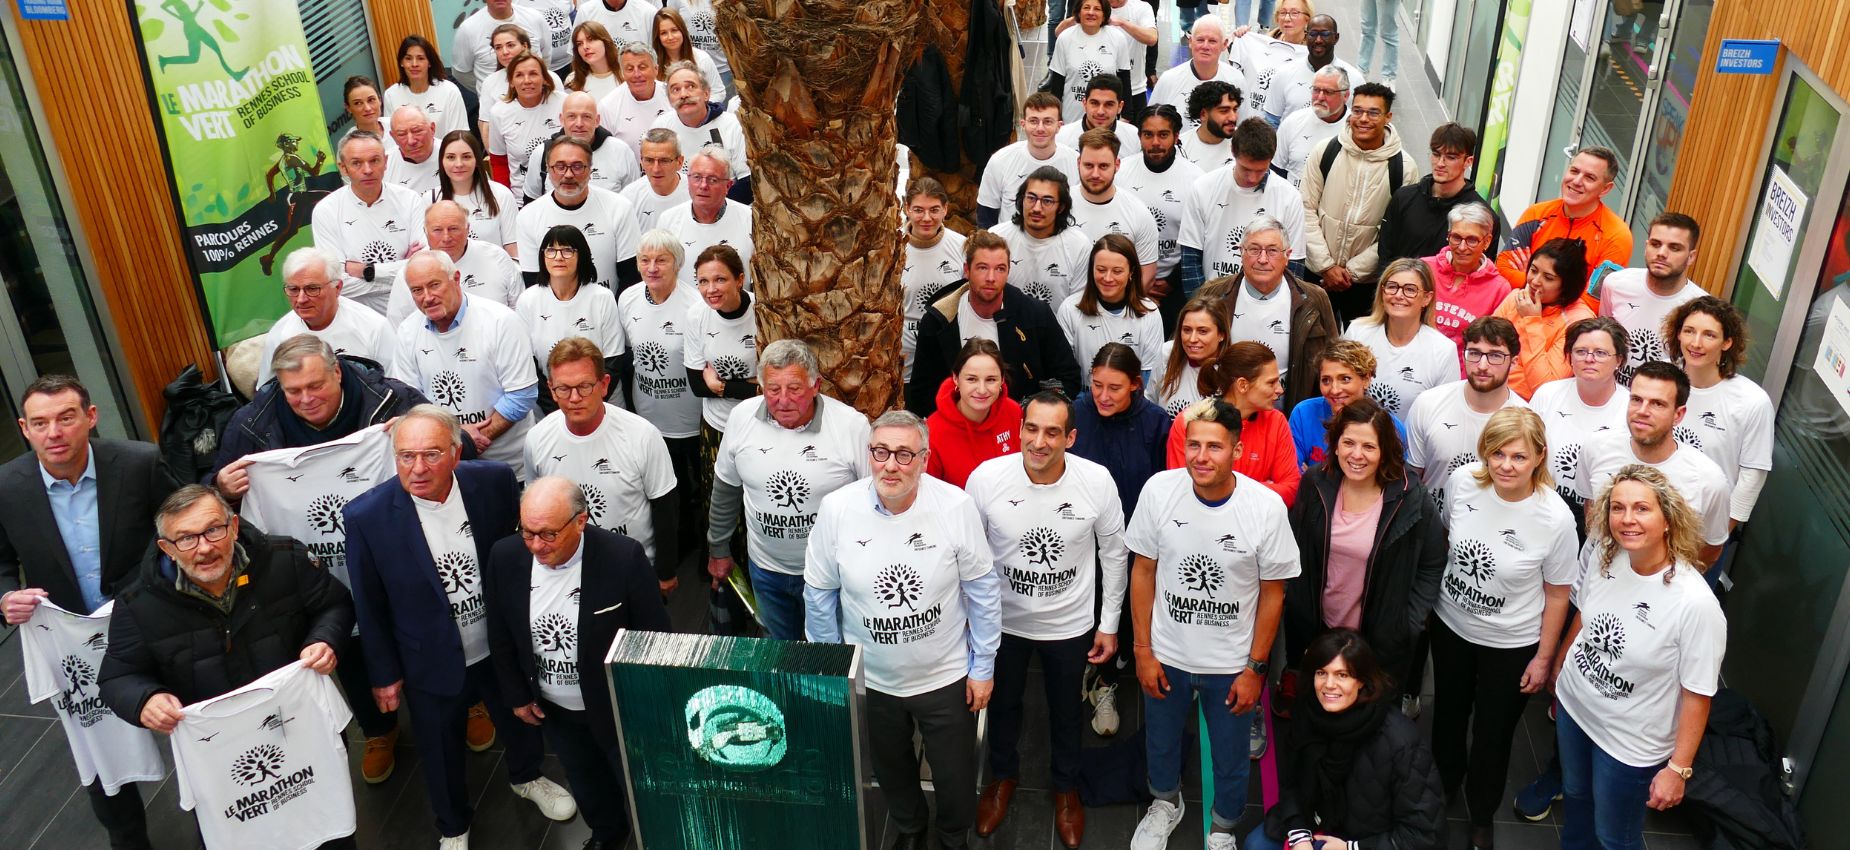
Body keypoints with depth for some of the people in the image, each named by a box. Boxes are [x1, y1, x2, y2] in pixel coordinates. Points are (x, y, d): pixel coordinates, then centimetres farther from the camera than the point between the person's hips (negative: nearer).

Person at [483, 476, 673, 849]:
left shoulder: (624, 557, -29)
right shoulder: (505, 557, -17)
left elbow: (655, 637, -17)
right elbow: (500, 635, 0)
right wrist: (517, 696, 4)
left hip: (619, 706, -4)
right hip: (551, 708, 4)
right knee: (585, 783, 28)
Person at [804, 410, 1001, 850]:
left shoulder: (956, 506, -20)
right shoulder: (836, 509, -18)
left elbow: (983, 588, -9)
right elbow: (819, 595, -4)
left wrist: (983, 666, -3)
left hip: (946, 677, -1)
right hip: (870, 679, 1)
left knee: (956, 776, 17)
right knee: (891, 770, 25)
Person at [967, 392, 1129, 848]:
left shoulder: (1097, 481, -22)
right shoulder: (985, 478, -23)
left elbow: (1114, 554, -6)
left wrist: (1109, 624, 0)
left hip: (1070, 624, 0)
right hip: (1002, 620, 0)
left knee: (1066, 711, 22)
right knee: (1003, 704, 24)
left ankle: (1066, 787, 49)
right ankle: (1003, 775, 53)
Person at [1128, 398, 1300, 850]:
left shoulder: (1266, 507, -20)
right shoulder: (1159, 490, -16)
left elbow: (1272, 592, -9)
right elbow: (1143, 571, -5)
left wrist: (1255, 668, -6)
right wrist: (1143, 650, -3)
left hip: (1231, 664, -1)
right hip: (1166, 655, 2)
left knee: (1229, 759, 17)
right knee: (1161, 744, 24)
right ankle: (1166, 803, 56)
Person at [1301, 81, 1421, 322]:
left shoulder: (1404, 167, -10)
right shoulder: (1325, 151, -6)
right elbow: (1307, 210, -4)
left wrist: (1353, 271, -11)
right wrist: (1326, 266, -9)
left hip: (1366, 280, -1)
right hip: (1316, 272, 1)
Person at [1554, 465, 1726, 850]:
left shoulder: (1696, 603, -31)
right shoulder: (1603, 559, -14)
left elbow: (1697, 695, -22)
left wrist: (1678, 769, -16)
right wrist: (1560, 664, 18)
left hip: (1631, 743, -5)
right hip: (1573, 706, 5)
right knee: (1575, 795, 31)